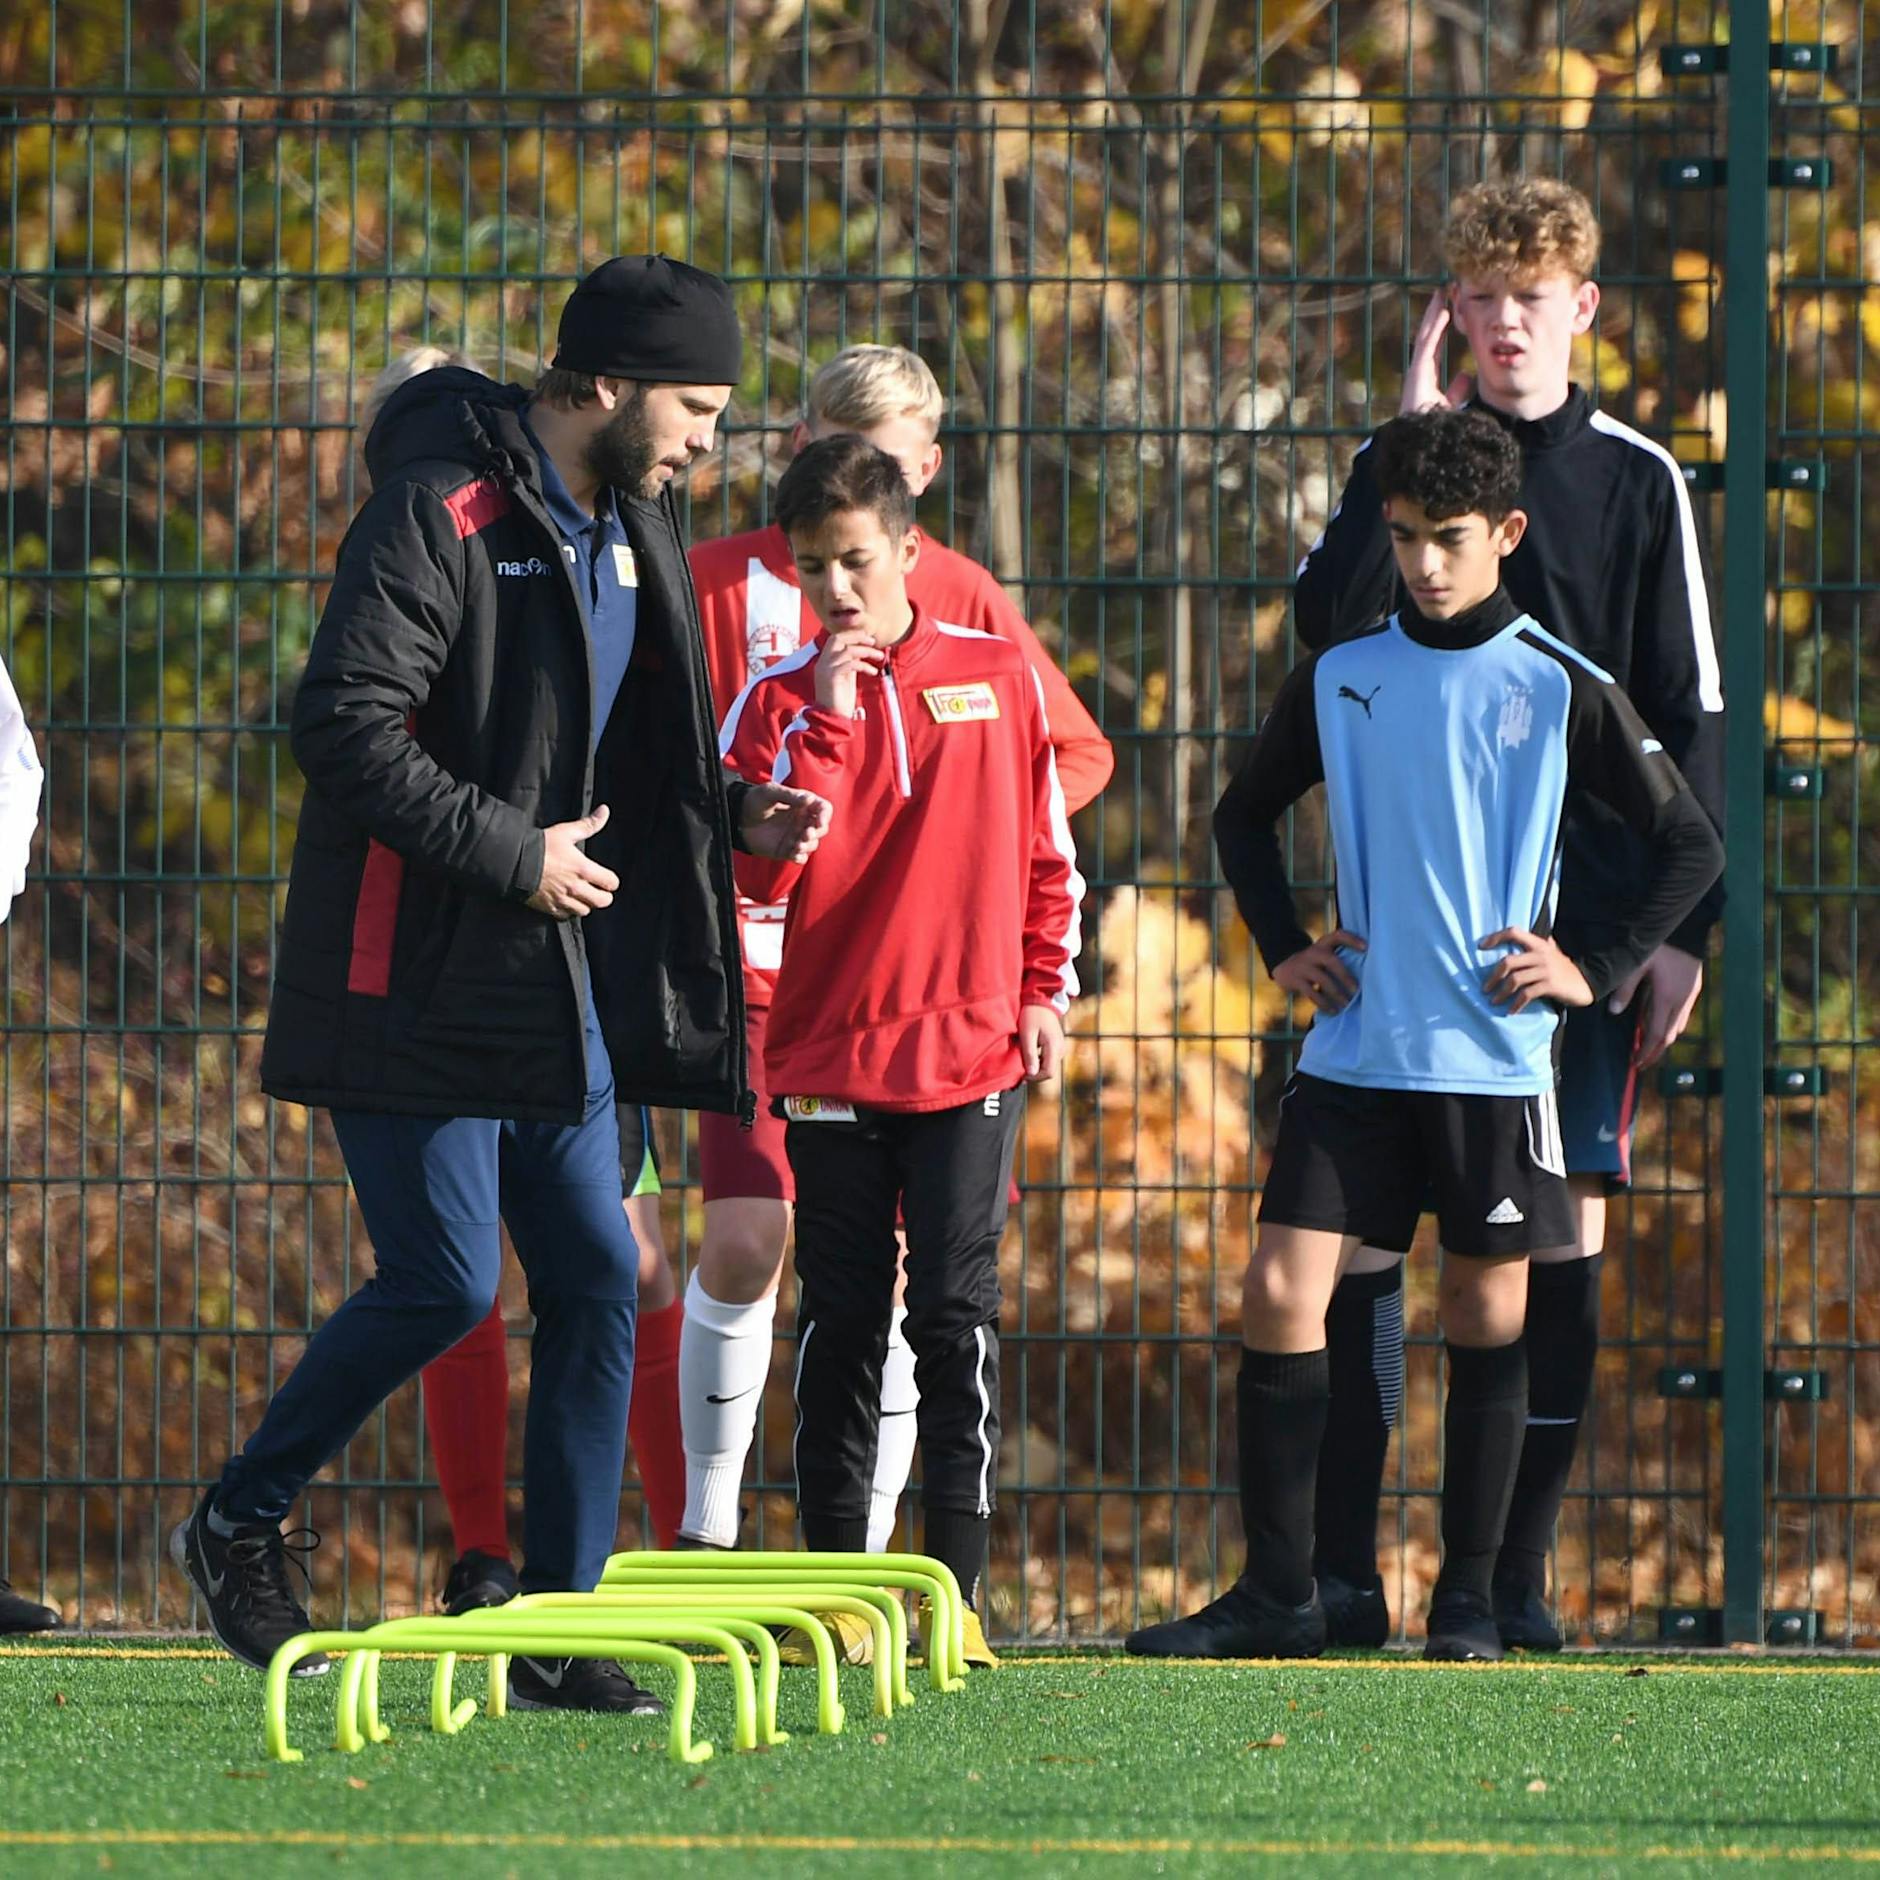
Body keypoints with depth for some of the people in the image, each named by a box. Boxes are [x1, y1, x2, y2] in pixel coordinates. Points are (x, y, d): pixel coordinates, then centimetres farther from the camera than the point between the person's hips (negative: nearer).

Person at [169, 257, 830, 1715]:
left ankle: (558, 1632, 7)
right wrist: (509, 852, -21)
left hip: (551, 983, 8)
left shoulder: (628, 529, 13)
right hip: (415, 979, -8)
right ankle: (239, 1525, 12)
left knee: (598, 1275, 2)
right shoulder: (444, 512, -16)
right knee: (446, 1281, -9)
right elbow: (345, 721, -23)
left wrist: (729, 817, 6)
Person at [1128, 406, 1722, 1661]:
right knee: (1280, 1297, -7)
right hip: (1354, 1051, 2)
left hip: (1498, 1054, -2)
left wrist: (1597, 966, -5)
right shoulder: (1339, 678, 8)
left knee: (1487, 1312, 3)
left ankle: (1470, 1596, 12)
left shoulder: (1560, 689, -1)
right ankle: (1276, 1593, -2)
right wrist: (1282, 947, 10)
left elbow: (1691, 847, 3)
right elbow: (1245, 816, 23)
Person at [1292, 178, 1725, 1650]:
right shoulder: (1406, 461, 7)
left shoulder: (1637, 483, 6)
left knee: (1566, 1217, -2)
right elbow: (1325, 619, -11)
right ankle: (1342, 1571, -1)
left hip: (1584, 906, 0)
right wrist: (1415, 447, -14)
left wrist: (1683, 925, -1)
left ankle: (1517, 1570, 4)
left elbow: (1688, 717, 6)